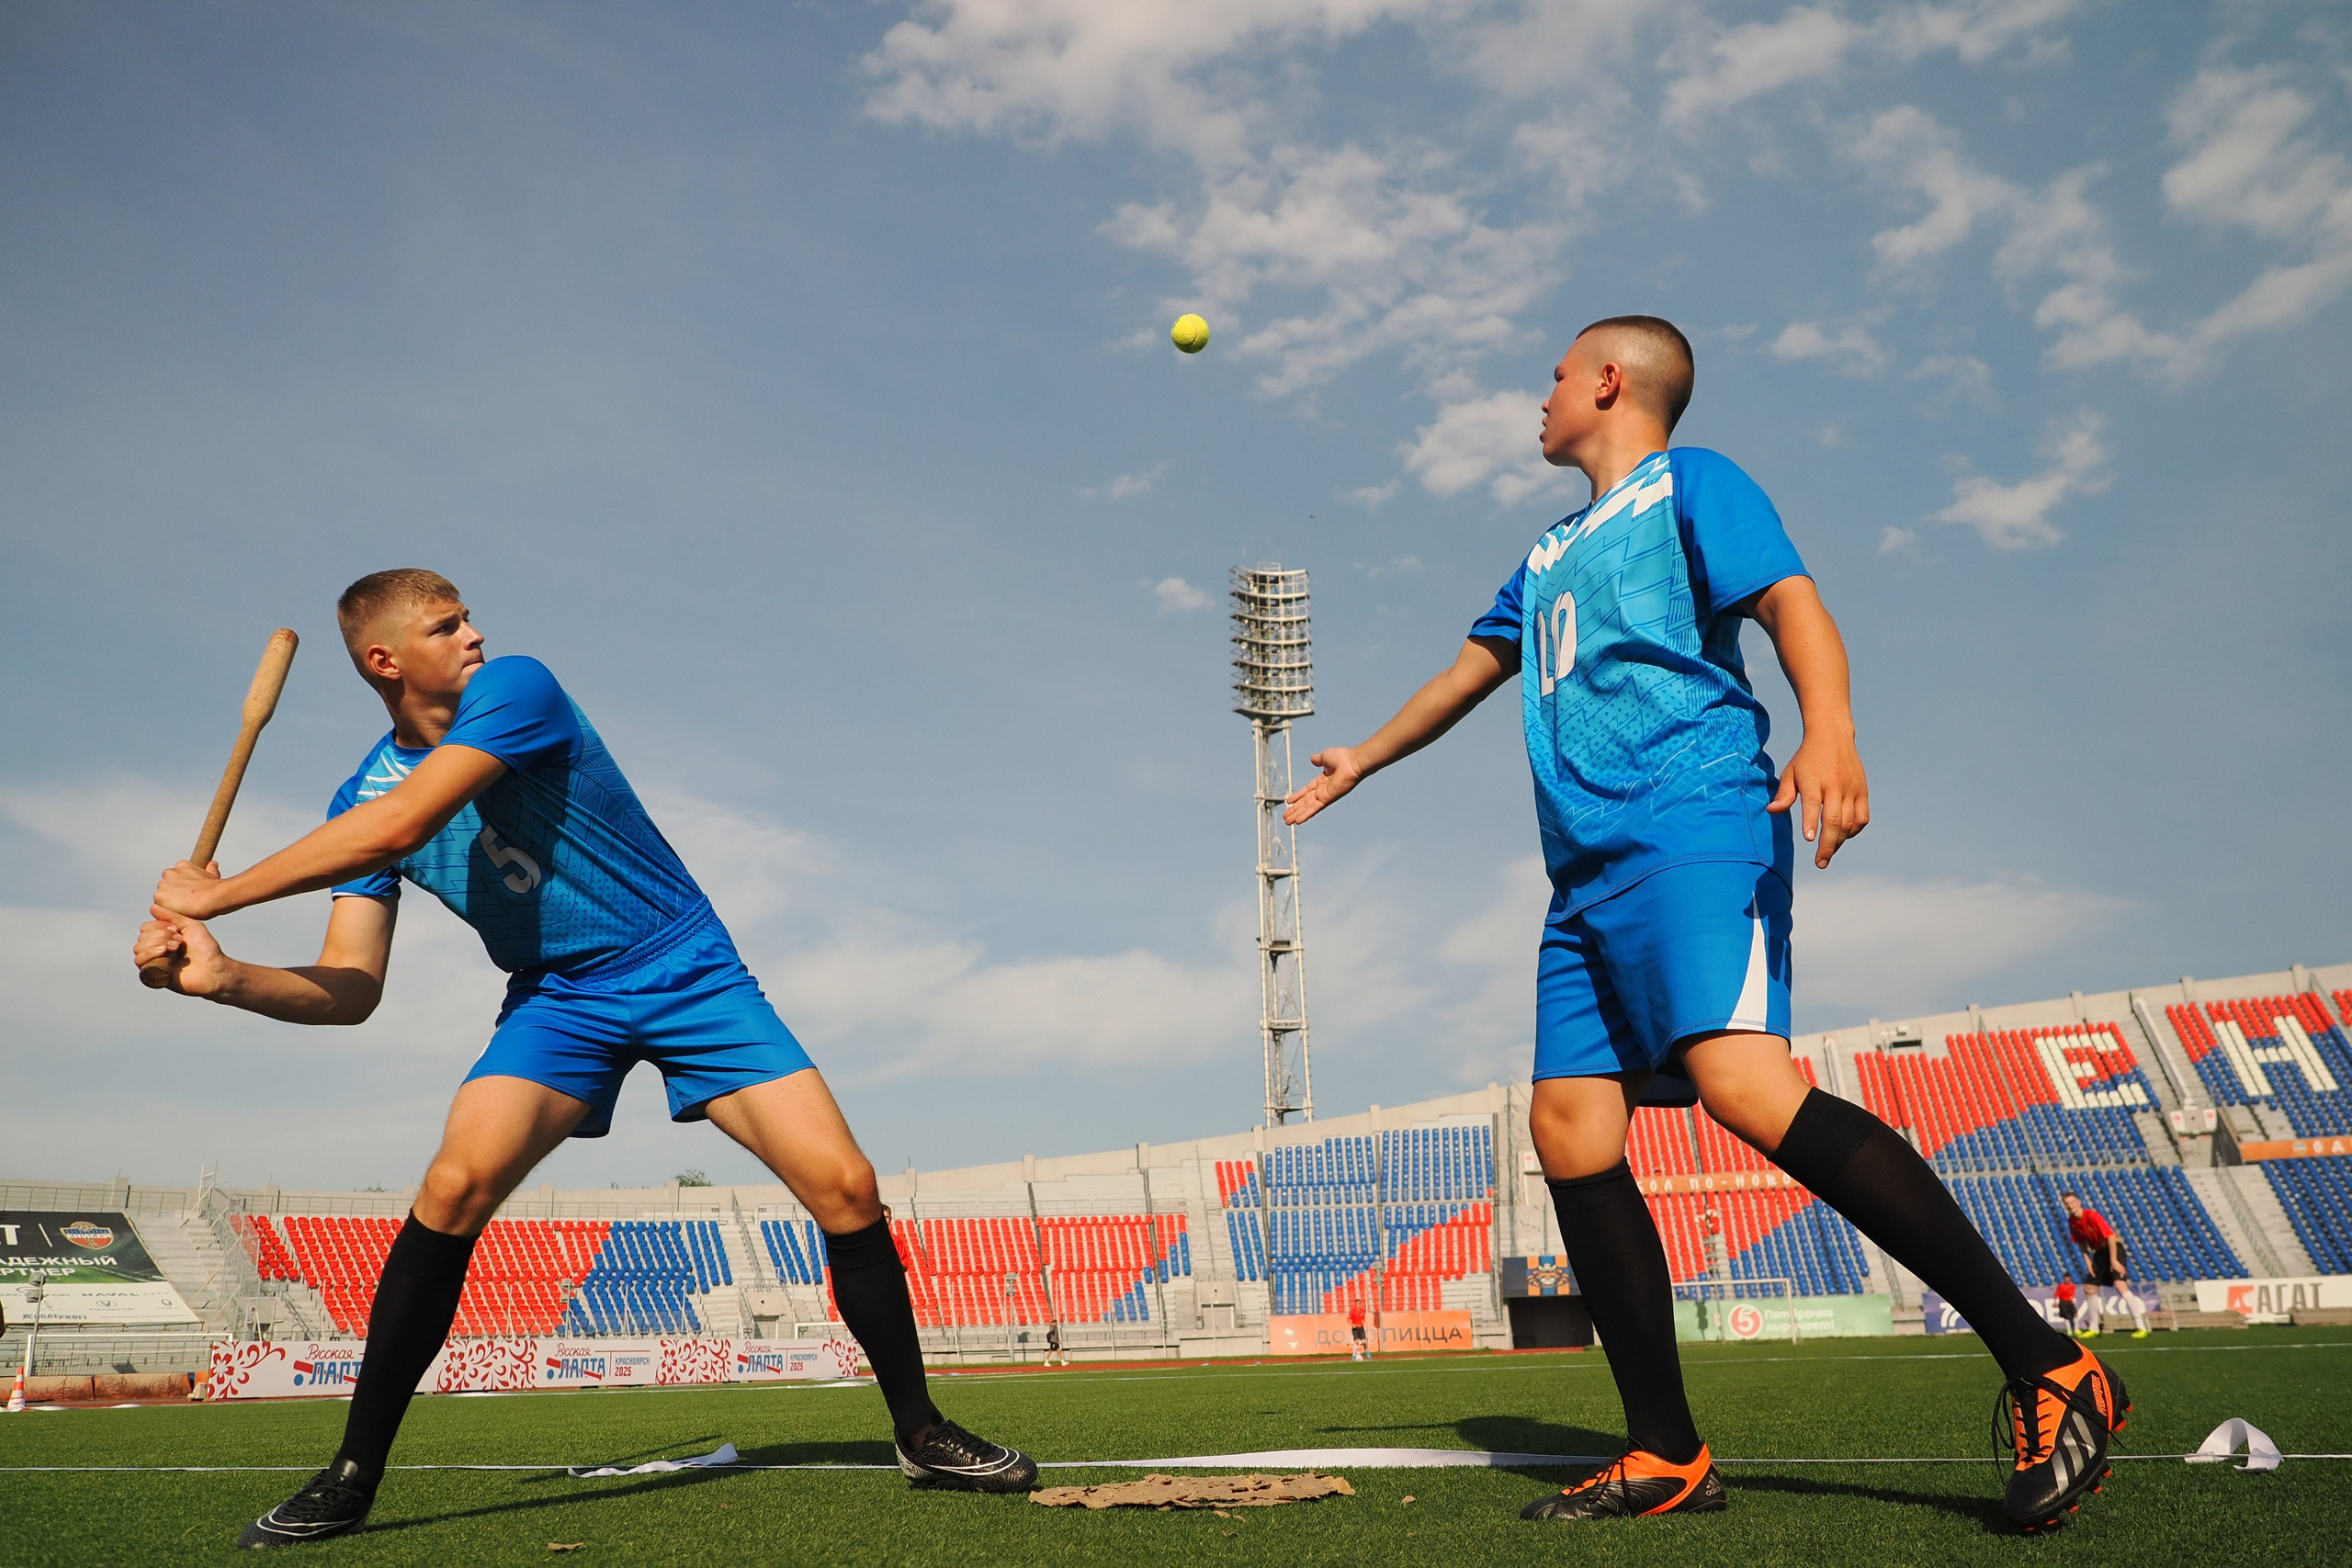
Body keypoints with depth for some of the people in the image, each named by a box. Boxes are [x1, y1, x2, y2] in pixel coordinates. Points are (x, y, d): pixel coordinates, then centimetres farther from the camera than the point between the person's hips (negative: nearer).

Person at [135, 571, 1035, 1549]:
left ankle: (919, 1432, 7)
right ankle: (353, 1475, -5)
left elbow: (400, 826, -28)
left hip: (688, 969, -2)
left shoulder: (515, 688, -14)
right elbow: (350, 990, -3)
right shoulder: (361, 798, 1)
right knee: (455, 1185, -23)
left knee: (845, 1189, -12)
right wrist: (223, 976, -21)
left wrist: (216, 894, -18)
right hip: (556, 997, 3)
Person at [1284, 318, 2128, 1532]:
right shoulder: (1552, 555, 30)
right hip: (1587, 874, 8)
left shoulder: (1688, 482, 8)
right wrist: (1360, 761, 52)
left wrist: (1829, 730, -27)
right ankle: (1665, 1457, 3)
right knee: (1568, 1129, -3)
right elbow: (1470, 671, 41)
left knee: (1746, 1086, -26)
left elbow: (1792, 602, -6)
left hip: (1692, 828, -8)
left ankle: (2046, 1367, -18)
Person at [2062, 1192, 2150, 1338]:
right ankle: (2093, 1328, 21)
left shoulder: (2092, 1215, -23)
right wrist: (2087, 1261, -2)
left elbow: (2110, 1236, -23)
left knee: (2120, 1285, -25)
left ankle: (2141, 1326, -25)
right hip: (2099, 1252, 7)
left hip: (2114, 1248, -7)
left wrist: (2114, 1261, -23)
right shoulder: (2071, 1222, -3)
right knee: (2089, 1289, 8)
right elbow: (2081, 1243, 9)